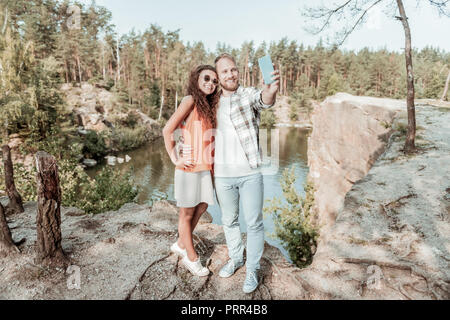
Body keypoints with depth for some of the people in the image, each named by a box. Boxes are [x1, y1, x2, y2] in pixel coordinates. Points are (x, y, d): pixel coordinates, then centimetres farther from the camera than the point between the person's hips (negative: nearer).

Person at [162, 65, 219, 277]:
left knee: (201, 207, 16)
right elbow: (167, 130, -16)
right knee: (187, 213, 7)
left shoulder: (208, 106, 14)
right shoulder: (190, 100, -10)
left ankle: (181, 244, 37)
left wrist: (210, 159, 7)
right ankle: (191, 258, 23)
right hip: (189, 166, -8)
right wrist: (175, 159, -13)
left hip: (204, 166, 8)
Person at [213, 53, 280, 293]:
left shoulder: (248, 95, -5)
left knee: (254, 222, 5)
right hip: (222, 174, 4)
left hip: (250, 172, -4)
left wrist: (271, 90, -53)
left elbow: (264, 100, -29)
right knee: (229, 221, 18)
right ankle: (235, 258, 41)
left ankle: (252, 269, 25)